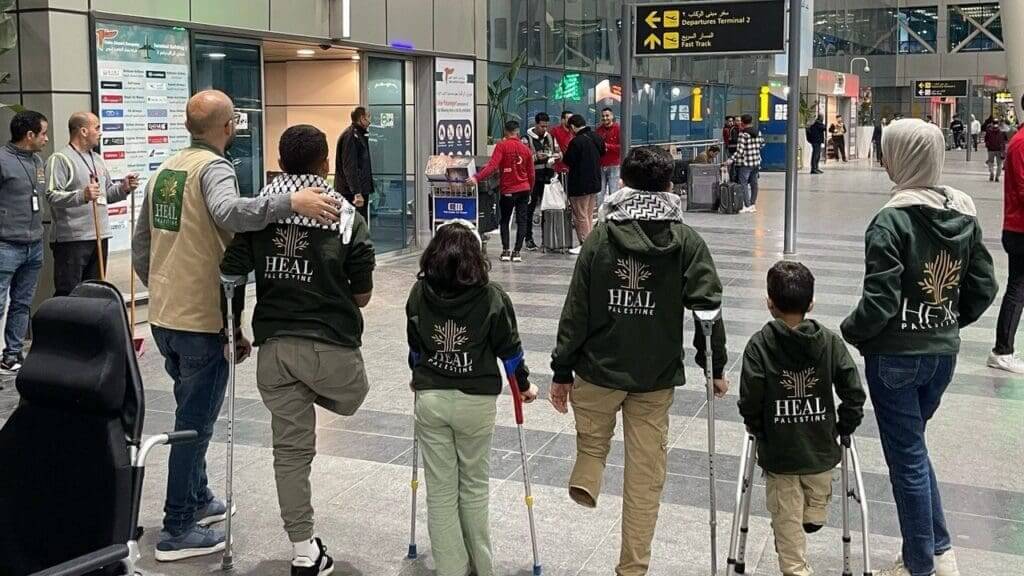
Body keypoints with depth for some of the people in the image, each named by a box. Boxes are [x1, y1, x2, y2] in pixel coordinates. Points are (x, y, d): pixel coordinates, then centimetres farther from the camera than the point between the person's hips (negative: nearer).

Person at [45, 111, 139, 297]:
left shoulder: (98, 159, 19)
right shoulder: (60, 159, -6)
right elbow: (52, 195, -18)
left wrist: (123, 188, 5)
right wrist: (82, 196, -32)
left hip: (99, 237, 8)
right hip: (71, 239, -8)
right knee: (68, 294, -8)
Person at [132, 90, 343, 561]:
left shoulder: (165, 170, 11)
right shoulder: (214, 167, -14)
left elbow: (141, 248, 16)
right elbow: (229, 211, -38)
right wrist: (291, 201, -45)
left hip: (163, 316, 8)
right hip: (202, 320, -8)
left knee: (192, 411, 23)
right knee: (196, 420, 2)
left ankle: (197, 500, 36)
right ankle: (178, 530, 9)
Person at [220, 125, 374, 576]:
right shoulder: (346, 216, -3)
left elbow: (231, 279, 0)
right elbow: (362, 295, 1)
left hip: (274, 344, 3)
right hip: (331, 345, -3)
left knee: (290, 448, 11)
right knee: (350, 401, 32)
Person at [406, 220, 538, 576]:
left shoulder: (419, 293, -3)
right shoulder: (490, 297, -10)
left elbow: (414, 344, 8)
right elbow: (509, 347, -1)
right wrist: (524, 384, 16)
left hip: (430, 398, 1)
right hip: (476, 401, -1)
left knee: (440, 491, 9)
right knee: (474, 488, 13)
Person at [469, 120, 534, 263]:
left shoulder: (502, 146, -8)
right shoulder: (525, 149, 4)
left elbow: (493, 166, -20)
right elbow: (531, 174, 8)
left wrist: (477, 178, -24)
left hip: (508, 190, -2)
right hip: (524, 190, 2)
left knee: (505, 221, 11)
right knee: (522, 221, 5)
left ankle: (505, 251, 4)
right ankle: (517, 252, 0)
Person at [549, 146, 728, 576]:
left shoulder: (601, 236, -2)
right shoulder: (686, 241, -3)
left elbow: (576, 308, -3)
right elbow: (707, 306, -7)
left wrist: (561, 370, 3)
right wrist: (715, 366, 3)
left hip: (598, 367, 0)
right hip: (657, 376, 0)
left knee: (592, 439, 26)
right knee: (646, 476, 8)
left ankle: (586, 479, -4)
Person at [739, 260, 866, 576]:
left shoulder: (760, 345, -13)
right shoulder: (831, 342, -7)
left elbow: (750, 400, -14)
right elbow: (854, 393, -9)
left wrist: (759, 431, 5)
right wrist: (844, 428, 7)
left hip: (778, 452, -1)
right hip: (822, 448, 2)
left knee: (787, 520, 11)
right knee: (818, 495, 32)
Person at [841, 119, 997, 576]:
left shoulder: (892, 221, -19)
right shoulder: (965, 213, 1)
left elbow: (880, 301, -21)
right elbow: (983, 288, 5)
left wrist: (849, 333, -4)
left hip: (896, 356, -6)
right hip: (944, 352, 6)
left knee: (906, 457, 7)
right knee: (912, 447, 23)